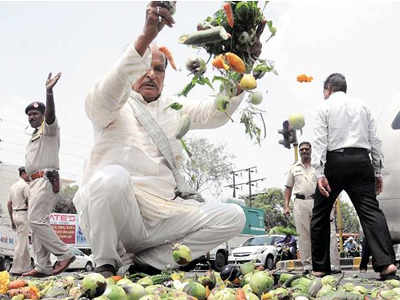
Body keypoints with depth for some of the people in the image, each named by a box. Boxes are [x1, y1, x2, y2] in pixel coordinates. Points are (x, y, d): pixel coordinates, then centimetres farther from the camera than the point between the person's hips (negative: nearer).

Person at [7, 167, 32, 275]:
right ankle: (16, 269, -2)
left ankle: (26, 267, 19)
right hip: (24, 214, -9)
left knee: (25, 242, 14)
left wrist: (12, 221, 19)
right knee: (21, 243, -4)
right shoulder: (25, 186, -12)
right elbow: (29, 203, -17)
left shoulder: (13, 186, 14)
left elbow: (9, 204, 15)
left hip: (15, 215, 9)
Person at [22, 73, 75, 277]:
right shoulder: (33, 137, 28)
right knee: (36, 222, 5)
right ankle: (43, 267, 6)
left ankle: (64, 254, -13)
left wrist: (49, 93, -40)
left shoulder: (49, 128, 1)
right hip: (34, 182, 10)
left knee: (37, 220, -18)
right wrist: (31, 187, 20)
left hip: (46, 180, -10)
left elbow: (50, 115, -23)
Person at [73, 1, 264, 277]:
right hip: (118, 213, -5)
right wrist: (147, 37, -34)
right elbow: (107, 94, -20)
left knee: (233, 217, -10)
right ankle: (106, 265, -13)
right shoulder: (107, 105, 5)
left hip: (164, 215, 5)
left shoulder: (172, 108, 21)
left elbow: (215, 113, 6)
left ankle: (148, 261, -10)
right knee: (112, 176, -37)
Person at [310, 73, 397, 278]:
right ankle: (386, 263, -19)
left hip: (335, 161, -3)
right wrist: (377, 172, 16)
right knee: (370, 210, -3)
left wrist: (320, 173, -11)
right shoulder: (362, 106, 19)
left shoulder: (324, 108, 7)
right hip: (362, 161, 3)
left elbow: (320, 141, -5)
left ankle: (320, 267, 9)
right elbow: (374, 140, 14)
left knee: (320, 214, 7)